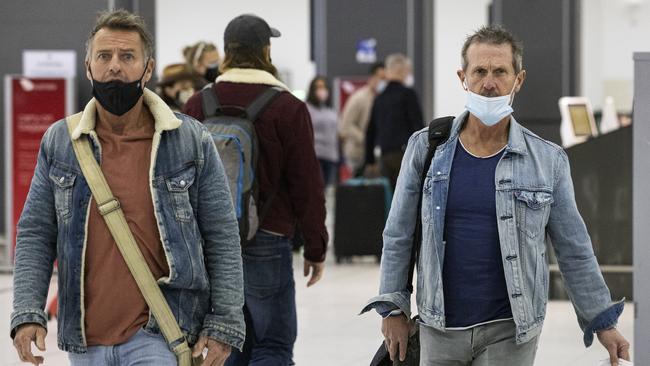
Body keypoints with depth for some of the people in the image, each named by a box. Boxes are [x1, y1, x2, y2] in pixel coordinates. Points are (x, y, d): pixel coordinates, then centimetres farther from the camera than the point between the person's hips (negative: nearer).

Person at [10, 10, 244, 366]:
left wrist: (225, 326, -4)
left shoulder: (191, 140, -1)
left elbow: (222, 238, 1)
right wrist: (27, 313, -6)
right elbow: (35, 235, 7)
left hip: (162, 337, -3)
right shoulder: (59, 142, 5)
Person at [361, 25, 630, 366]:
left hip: (510, 332, -2)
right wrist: (393, 309, 5)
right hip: (439, 329, 2)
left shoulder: (547, 160, 0)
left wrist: (603, 323, 6)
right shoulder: (426, 149, 2)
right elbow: (398, 237, 8)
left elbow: (574, 251, 6)